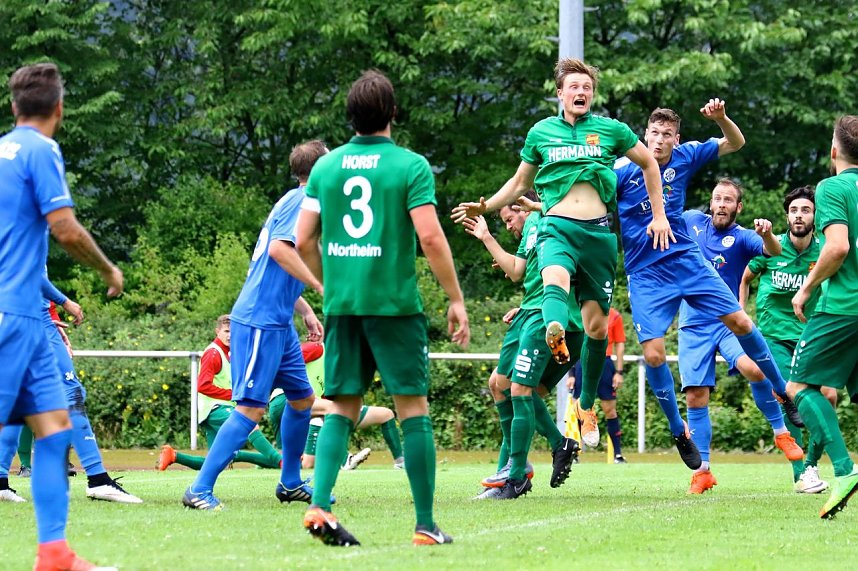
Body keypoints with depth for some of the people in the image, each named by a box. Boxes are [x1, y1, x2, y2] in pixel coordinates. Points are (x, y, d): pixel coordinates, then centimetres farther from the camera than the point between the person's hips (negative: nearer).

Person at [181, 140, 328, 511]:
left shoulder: (297, 202, 19)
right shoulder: (301, 201, -10)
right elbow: (278, 248, -25)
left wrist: (306, 312, 24)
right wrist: (321, 285, -23)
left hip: (277, 324, 10)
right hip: (260, 322, -10)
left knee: (302, 397, 17)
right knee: (252, 407, -13)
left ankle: (291, 483, 29)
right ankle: (200, 490, -14)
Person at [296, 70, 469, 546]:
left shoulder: (325, 167, 7)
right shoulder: (410, 166, -6)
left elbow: (304, 240, 9)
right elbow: (430, 238, -12)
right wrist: (456, 300, -3)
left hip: (341, 305, 4)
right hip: (394, 303, -4)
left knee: (342, 407, 10)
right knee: (413, 407, 2)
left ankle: (319, 506, -8)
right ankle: (425, 525, 2)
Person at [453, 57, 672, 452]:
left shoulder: (610, 130, 8)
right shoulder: (541, 132, 11)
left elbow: (649, 163, 19)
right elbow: (521, 182, 24)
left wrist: (659, 215, 15)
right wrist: (486, 207, 10)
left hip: (599, 232, 1)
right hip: (557, 226, -1)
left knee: (597, 324, 3)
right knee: (556, 277, -37)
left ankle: (587, 404, 20)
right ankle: (555, 334, -71)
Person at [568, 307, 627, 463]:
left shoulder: (614, 316, 5)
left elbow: (620, 344, 6)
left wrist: (619, 372, -1)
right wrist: (571, 374, 5)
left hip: (604, 363, -1)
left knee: (609, 409, -1)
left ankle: (618, 454, 2)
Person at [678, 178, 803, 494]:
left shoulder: (742, 237, -7)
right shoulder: (691, 221, 4)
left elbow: (774, 251, -25)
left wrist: (767, 235, -48)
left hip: (728, 321, -3)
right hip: (693, 325, 3)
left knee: (754, 368, -29)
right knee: (695, 397, -5)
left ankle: (781, 432, -9)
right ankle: (702, 471, 3)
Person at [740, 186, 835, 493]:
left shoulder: (824, 251, -4)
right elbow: (745, 279, 12)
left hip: (810, 335, 1)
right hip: (774, 335, -1)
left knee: (828, 394, -15)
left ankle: (811, 464, 6)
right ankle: (800, 475, -11)